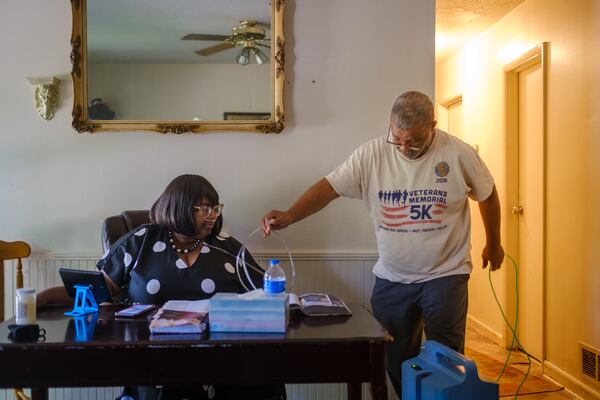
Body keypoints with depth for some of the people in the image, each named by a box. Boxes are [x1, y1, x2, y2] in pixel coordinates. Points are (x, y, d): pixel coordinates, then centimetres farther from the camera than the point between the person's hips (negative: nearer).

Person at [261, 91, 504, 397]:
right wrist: (289, 216, -30)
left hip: (445, 274, -2)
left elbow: (487, 195, 6)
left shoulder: (459, 154, -10)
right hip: (391, 278, 2)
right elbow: (329, 187, -14)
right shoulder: (371, 154, -9)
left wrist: (493, 244, 17)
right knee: (394, 362, 13)